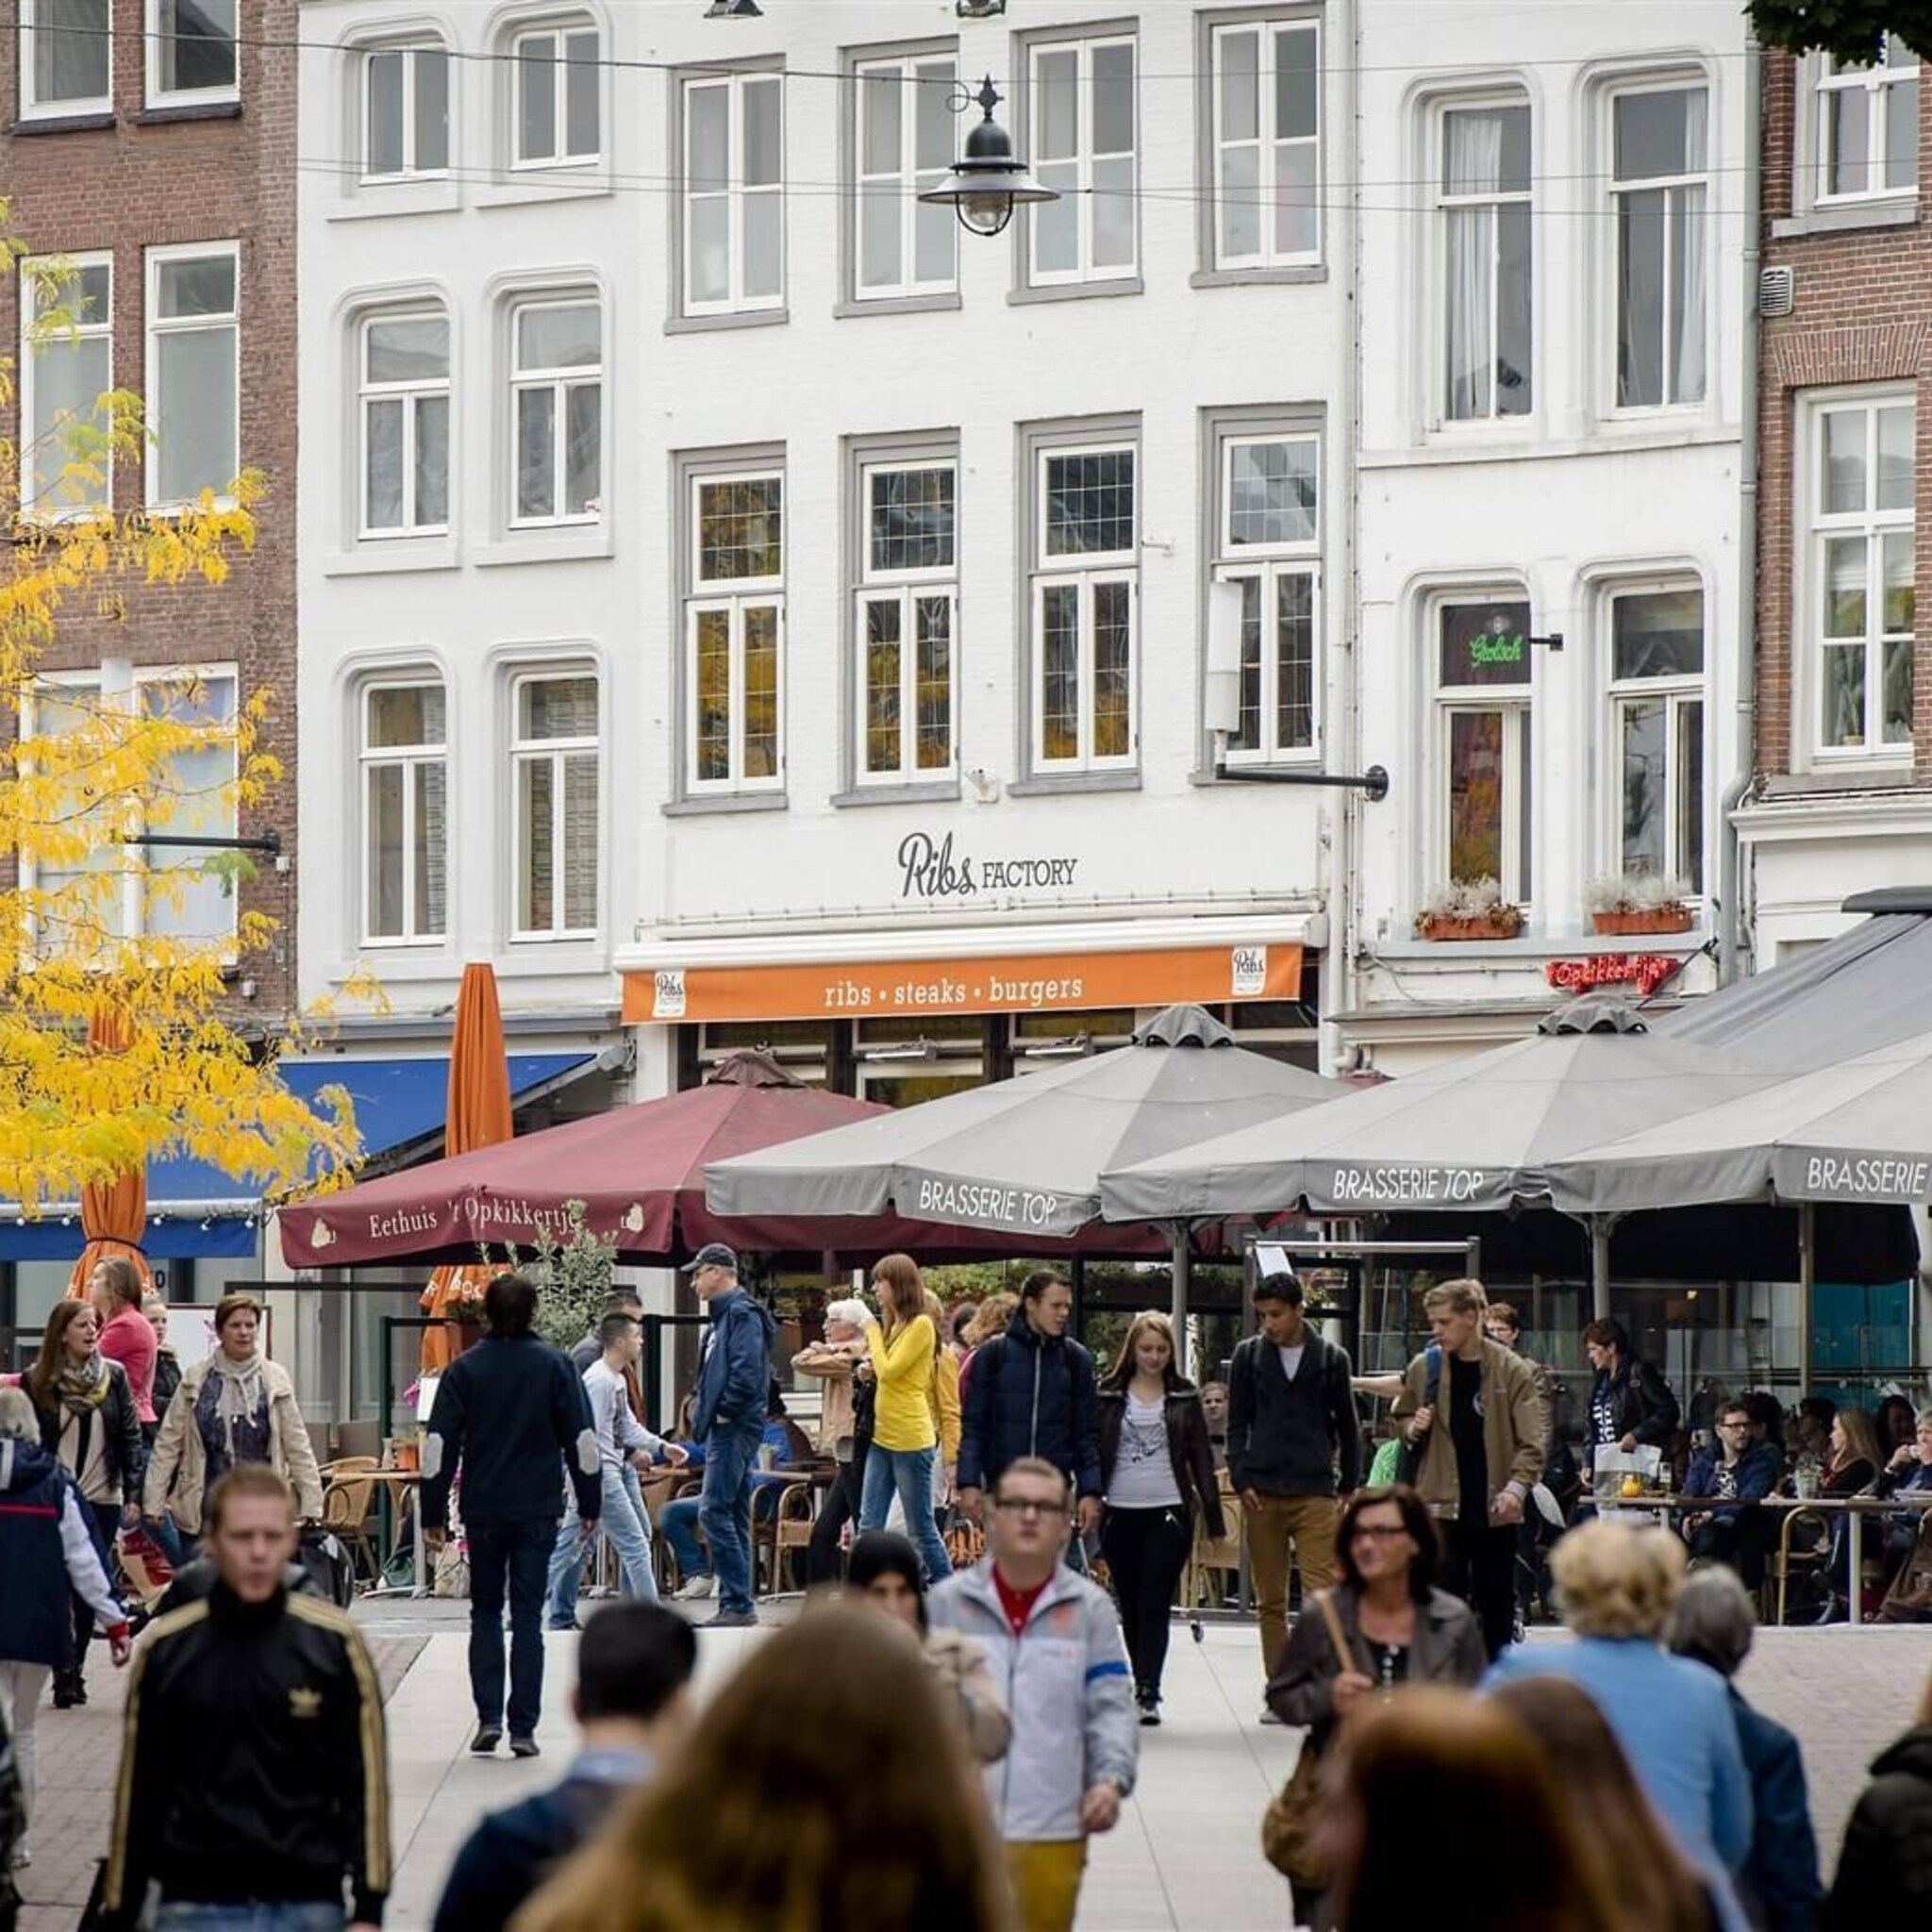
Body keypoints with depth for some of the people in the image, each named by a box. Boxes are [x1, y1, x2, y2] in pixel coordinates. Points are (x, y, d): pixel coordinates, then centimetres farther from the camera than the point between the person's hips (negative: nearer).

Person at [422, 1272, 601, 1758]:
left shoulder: (464, 1370, 0)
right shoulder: (555, 1367, -1)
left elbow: (438, 1445, -2)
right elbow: (583, 1440, 0)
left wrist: (433, 1515, 2)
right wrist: (590, 1505, 8)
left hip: (483, 1512, 0)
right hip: (538, 1512, 0)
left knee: (485, 1613, 12)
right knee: (528, 1616, 3)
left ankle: (489, 1717, 0)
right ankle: (523, 1728, -1)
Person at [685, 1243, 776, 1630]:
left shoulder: (743, 1315, -12)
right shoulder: (724, 1316, 20)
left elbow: (747, 1371, -24)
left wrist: (723, 1411, -16)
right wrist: (704, 1411, 13)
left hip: (734, 1427, -11)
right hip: (725, 1429, 11)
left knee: (714, 1511, -13)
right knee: (733, 1515, 10)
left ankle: (739, 1603, -14)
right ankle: (734, 1604, 13)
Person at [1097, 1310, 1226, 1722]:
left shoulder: (1184, 1398, 6)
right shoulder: (1110, 1396, 6)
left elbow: (1201, 1458, 6)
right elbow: (1093, 1453, 6)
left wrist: (1214, 1518, 3)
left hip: (1168, 1513, -2)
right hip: (1121, 1514, 2)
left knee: (1155, 1606, -9)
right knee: (1131, 1609, 8)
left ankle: (1148, 1695, -14)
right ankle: (1142, 1685, 21)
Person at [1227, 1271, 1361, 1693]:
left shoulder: (1331, 1358, 5)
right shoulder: (1249, 1355, 7)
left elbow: (1347, 1427, 12)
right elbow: (1237, 1424, 9)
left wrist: (1350, 1485, 10)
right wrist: (1241, 1480, -2)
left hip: (1315, 1491, -1)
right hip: (1262, 1494, 1)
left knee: (1322, 1594, -11)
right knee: (1270, 1599, 5)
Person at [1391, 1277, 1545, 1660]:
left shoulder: (1513, 1371, -3)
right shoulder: (1424, 1368, 4)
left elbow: (1533, 1439, -6)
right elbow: (1402, 1419, 18)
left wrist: (1517, 1486, -21)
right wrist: (1413, 1429, -5)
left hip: (1494, 1507, 0)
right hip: (1441, 1503, 0)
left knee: (1497, 1600, 9)